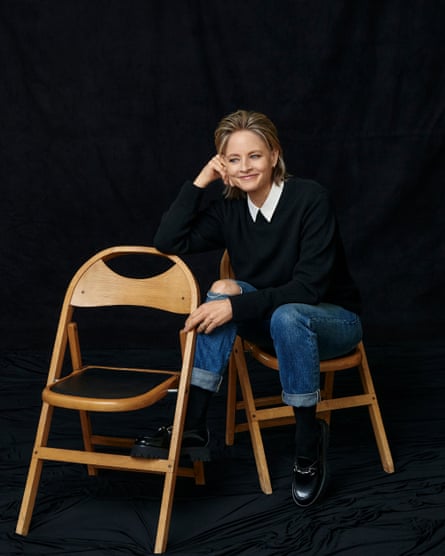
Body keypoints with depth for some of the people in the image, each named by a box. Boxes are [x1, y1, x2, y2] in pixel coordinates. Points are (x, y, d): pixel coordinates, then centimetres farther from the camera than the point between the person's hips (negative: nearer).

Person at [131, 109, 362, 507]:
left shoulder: (310, 198, -20)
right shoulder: (230, 209, -4)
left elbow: (309, 287, -25)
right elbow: (168, 242, -11)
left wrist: (237, 306, -32)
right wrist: (200, 182, -15)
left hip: (332, 320, -5)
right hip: (273, 321, 5)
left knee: (287, 316, -38)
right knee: (223, 292, -24)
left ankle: (310, 444, -20)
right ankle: (192, 427, -25)